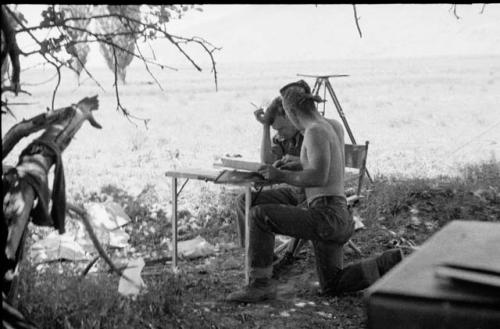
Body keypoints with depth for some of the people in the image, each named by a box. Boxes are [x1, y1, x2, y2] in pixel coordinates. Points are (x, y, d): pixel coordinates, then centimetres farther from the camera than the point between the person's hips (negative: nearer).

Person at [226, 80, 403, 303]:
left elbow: (318, 176, -25)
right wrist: (291, 164, 30)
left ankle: (260, 283, -8)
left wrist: (281, 176, -14)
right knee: (332, 286, 21)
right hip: (339, 218, 10)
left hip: (326, 216, -10)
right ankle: (392, 263, 13)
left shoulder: (315, 131, -13)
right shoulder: (329, 129, 19)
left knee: (259, 215, -14)